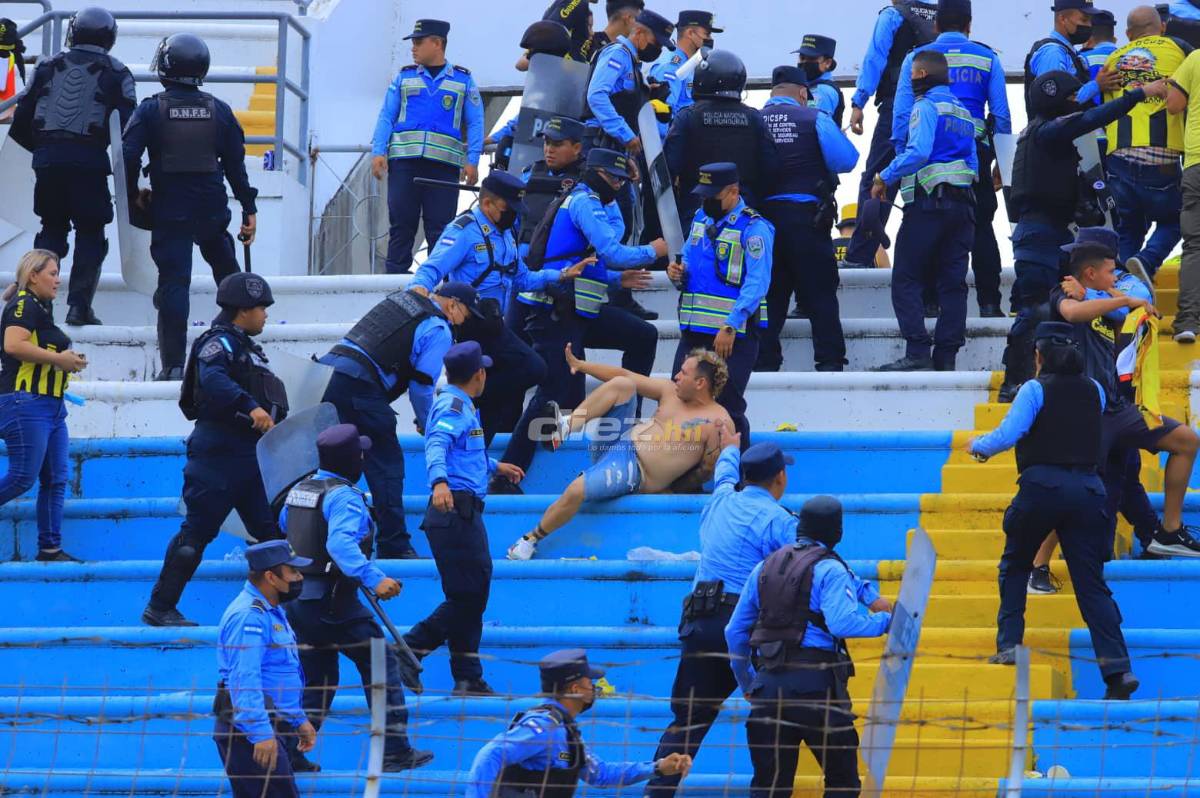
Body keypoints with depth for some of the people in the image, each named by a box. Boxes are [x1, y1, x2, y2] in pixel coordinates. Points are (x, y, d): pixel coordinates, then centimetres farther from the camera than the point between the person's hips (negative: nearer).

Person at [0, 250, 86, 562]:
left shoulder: (42, 309, 21)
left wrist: (69, 360, 16)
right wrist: (57, 358, -18)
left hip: (51, 406, 10)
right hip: (26, 404, -10)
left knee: (56, 479, 7)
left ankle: (50, 548, 9)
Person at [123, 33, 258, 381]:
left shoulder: (151, 109, -5)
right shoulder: (219, 110, 3)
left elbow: (129, 155, -10)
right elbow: (236, 164, 4)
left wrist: (134, 194, 6)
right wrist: (249, 209, 9)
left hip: (169, 210, -2)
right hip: (212, 209, 2)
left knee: (173, 281, -4)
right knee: (224, 265, 24)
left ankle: (173, 364, -10)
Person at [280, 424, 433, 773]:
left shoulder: (298, 489, 10)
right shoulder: (345, 496, -15)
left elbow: (285, 525, 31)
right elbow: (341, 543, -32)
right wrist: (373, 578, -41)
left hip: (296, 597, 8)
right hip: (333, 601, -8)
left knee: (315, 679, 17)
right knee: (381, 665, 3)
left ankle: (290, 753, 10)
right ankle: (394, 751, 3)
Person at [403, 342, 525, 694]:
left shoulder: (461, 406, 22)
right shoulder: (453, 407, -9)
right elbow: (436, 444, -28)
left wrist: (495, 466, 57)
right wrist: (440, 482, -46)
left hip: (464, 513, 11)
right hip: (455, 511, -11)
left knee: (472, 595, 10)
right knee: (465, 596, -12)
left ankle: (469, 680, 12)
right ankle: (408, 650, -10)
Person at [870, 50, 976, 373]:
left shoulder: (926, 106, -6)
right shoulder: (963, 112, 20)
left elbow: (918, 152, -20)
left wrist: (885, 179, -12)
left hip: (928, 203, -8)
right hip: (963, 206, 8)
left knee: (906, 280, -6)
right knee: (952, 283, 5)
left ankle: (918, 352, -17)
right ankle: (946, 355, 1)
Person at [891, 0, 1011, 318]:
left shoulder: (917, 58, 6)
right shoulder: (987, 57, 8)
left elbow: (902, 113, 0)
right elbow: (1001, 113, 4)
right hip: (975, 153, 0)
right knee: (981, 227, 5)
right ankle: (989, 304, -1)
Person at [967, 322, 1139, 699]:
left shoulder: (1036, 389, -3)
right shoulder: (1095, 391, 12)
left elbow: (1007, 435, -11)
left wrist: (977, 445, 8)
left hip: (1042, 486, -4)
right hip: (1087, 490, 4)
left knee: (1015, 566, 19)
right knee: (1091, 582, 1)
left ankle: (1009, 645, 11)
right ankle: (1117, 666, -11)